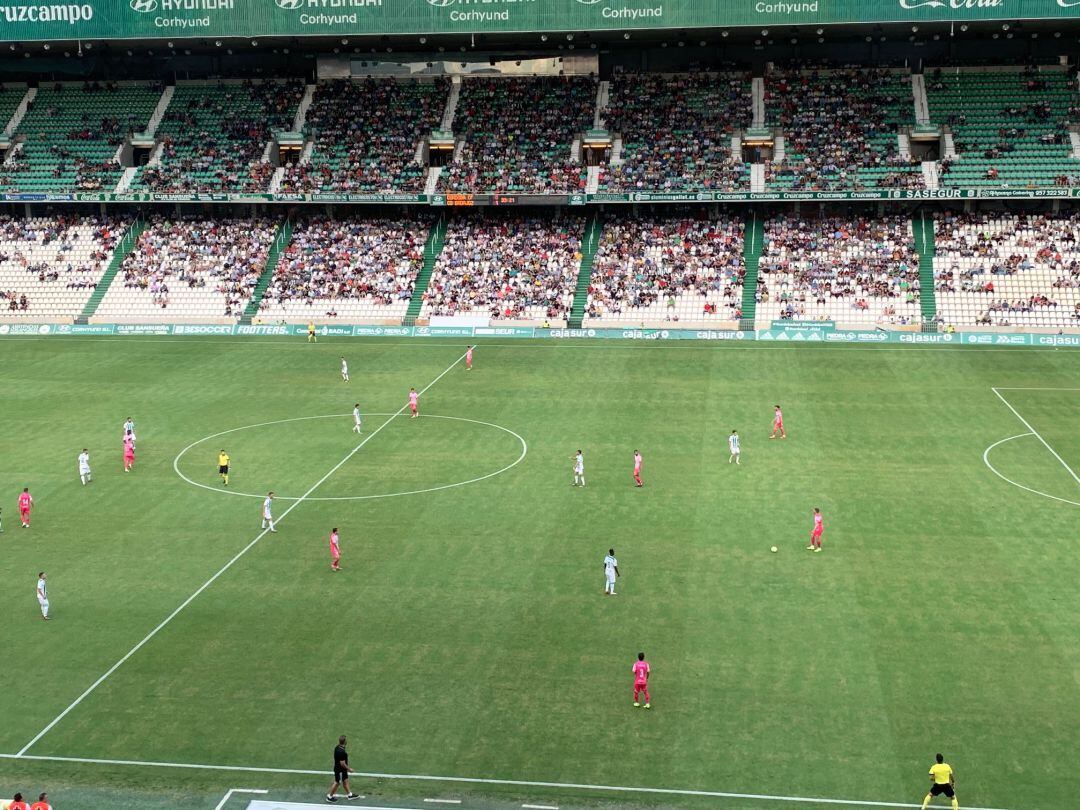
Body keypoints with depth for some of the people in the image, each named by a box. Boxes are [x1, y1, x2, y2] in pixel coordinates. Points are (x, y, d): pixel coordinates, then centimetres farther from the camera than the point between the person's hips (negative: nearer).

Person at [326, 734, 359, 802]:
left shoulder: (337, 747, -6)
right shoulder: (341, 752, -35)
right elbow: (342, 763, -28)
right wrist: (349, 769, -16)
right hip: (340, 770, -9)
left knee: (345, 781, 21)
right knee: (337, 783, 9)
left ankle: (349, 794, 36)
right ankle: (330, 796, 25)